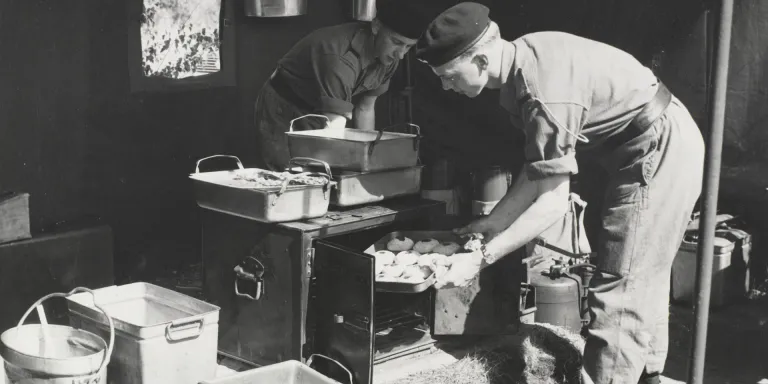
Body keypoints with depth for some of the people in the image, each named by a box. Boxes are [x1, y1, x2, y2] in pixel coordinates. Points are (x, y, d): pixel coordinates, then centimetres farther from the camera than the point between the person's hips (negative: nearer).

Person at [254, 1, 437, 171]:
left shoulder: (388, 58, -11)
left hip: (320, 115, 7)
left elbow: (365, 109, 0)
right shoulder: (340, 57, -36)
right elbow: (334, 128, -39)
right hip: (283, 113, -7)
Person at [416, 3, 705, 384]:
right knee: (641, 283, 22)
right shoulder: (523, 58, -2)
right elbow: (540, 167, 7)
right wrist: (495, 221, 7)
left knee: (620, 294, -7)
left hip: (659, 153, -10)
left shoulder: (546, 94, -30)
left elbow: (553, 203, -25)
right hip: (666, 143, 10)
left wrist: (481, 259, -23)